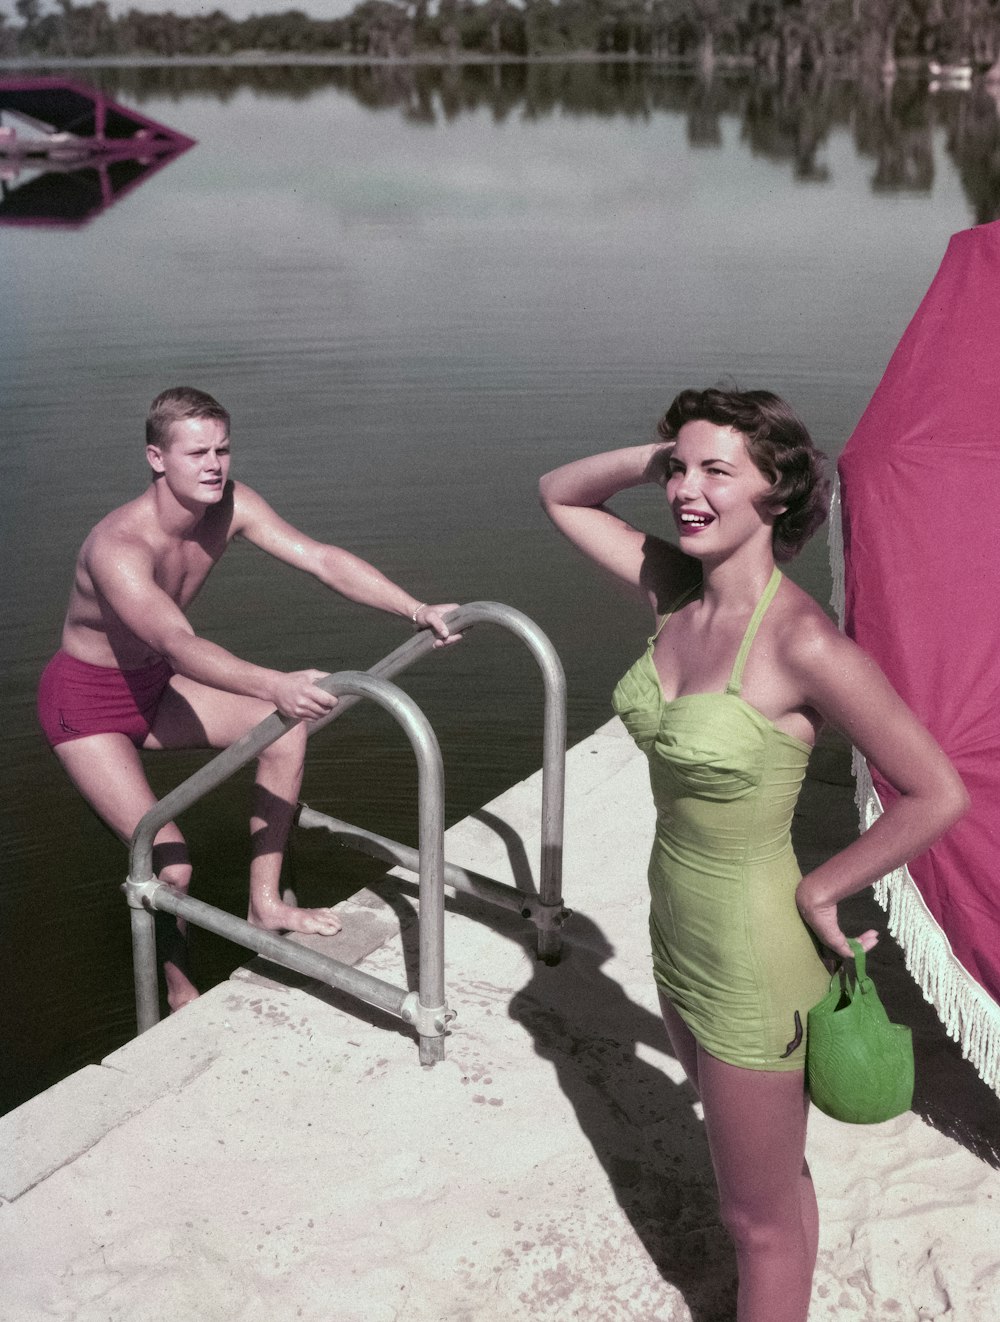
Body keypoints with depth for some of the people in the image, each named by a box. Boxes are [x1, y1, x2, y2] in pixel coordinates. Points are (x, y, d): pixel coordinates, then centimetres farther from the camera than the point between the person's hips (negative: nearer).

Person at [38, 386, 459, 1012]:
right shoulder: (118, 548, -35)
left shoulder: (228, 504, -15)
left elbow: (321, 558, -19)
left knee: (288, 727, -7)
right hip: (85, 702, -7)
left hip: (153, 684, 7)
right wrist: (274, 685, -65)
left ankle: (265, 902, 5)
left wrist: (416, 610, -31)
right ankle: (179, 992, 13)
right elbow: (179, 645, -50)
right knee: (170, 862, -17)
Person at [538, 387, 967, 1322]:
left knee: (759, 1213, 13)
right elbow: (560, 496, 8)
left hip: (753, 957, -8)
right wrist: (654, 456, -9)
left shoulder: (801, 642, -27)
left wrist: (821, 890, -13)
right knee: (750, 1150, 30)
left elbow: (938, 794, -22)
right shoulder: (678, 592, -5)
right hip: (677, 930, 8)